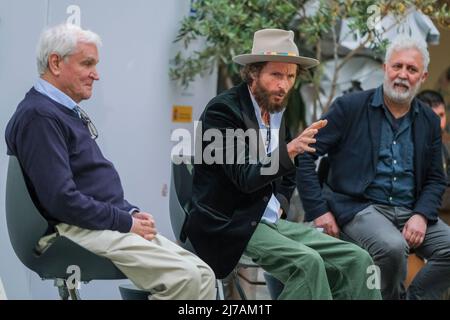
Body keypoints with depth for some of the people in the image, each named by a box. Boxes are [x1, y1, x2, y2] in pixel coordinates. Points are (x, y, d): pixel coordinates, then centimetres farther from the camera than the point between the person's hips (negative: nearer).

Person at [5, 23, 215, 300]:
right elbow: (61, 199, -21)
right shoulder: (39, 115, -14)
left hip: (108, 223, 10)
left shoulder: (68, 112, 20)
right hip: (77, 232, -10)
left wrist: (132, 212, 8)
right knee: (184, 277, -24)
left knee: (204, 275, -2)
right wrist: (126, 222, -14)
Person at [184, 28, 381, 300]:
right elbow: (245, 178, -20)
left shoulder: (278, 111, 11)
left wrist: (279, 204, 3)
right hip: (229, 225, -7)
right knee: (307, 262, -30)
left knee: (357, 260, -8)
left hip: (269, 221, 7)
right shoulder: (223, 109, -12)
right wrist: (289, 150, -31)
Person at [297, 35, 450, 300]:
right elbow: (304, 154, -4)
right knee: (393, 247, -33)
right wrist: (318, 210, -10)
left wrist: (421, 215, -4)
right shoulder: (350, 107, -2)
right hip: (360, 207, -5)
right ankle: (392, 296, -3)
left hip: (410, 212, 5)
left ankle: (413, 297, 1)